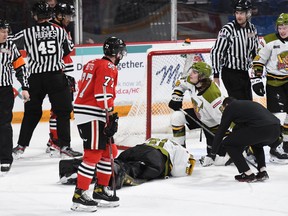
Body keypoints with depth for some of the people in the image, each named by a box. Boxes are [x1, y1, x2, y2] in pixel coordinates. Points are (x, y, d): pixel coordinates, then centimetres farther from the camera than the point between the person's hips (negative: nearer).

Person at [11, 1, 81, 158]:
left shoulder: (28, 33, -3)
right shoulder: (60, 31, 2)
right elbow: (69, 50, 15)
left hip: (35, 78, 1)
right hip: (56, 76, -1)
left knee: (32, 112, 13)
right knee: (63, 111, 7)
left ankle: (21, 146, 15)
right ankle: (64, 145, 1)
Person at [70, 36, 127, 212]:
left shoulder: (93, 64, 19)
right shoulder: (108, 67, -10)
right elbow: (104, 92, -21)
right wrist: (111, 115, -20)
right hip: (91, 116, -10)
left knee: (110, 151, 15)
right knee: (93, 155, -11)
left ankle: (101, 190, 21)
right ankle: (79, 195, -13)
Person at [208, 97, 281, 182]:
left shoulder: (230, 107, 16)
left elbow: (221, 130, 18)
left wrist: (212, 153, 27)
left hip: (260, 129, -8)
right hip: (276, 129, 8)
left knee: (228, 143, 10)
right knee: (256, 143, 40)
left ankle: (248, 174, 6)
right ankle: (263, 172, 22)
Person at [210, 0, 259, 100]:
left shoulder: (252, 29, 4)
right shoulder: (227, 30, -16)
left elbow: (255, 52, 17)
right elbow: (215, 52, -15)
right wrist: (216, 76, -16)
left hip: (245, 73, 7)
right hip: (230, 74, -7)